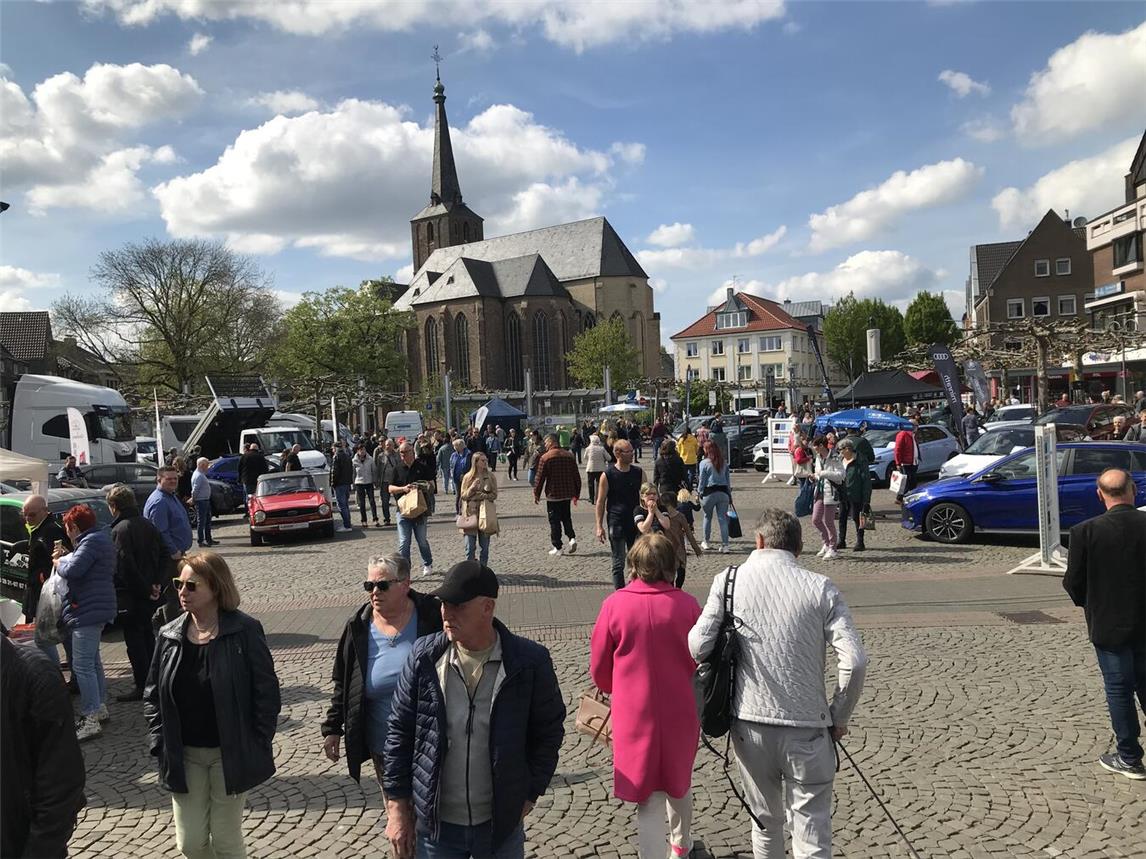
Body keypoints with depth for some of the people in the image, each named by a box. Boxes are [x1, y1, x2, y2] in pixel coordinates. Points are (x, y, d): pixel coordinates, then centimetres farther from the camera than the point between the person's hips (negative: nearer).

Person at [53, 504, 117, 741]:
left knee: (82, 666, -9)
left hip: (88, 611, -11)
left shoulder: (91, 542, -17)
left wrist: (58, 561, -6)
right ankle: (100, 707, 31)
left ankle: (91, 720, -7)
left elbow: (71, 571, -25)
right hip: (96, 609, 11)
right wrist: (67, 556, 9)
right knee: (92, 661, 21)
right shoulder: (99, 537, 16)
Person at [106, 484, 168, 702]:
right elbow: (165, 556, 7)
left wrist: (145, 589, -17)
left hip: (131, 595, -8)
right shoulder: (148, 525, 7)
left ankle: (141, 687, 4)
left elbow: (124, 566, -24)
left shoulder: (119, 530, -17)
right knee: (146, 633, 21)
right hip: (150, 594, 8)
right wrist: (158, 584, 0)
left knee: (134, 639, 0)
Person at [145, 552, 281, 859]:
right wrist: (161, 745, 0)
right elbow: (152, 696, 7)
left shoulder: (245, 631, -14)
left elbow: (267, 693, -11)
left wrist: (256, 746, -11)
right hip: (183, 756, 4)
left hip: (230, 754, -4)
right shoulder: (169, 635, 0)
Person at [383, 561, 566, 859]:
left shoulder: (530, 662, -13)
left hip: (500, 823, -1)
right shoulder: (424, 657, -9)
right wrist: (397, 807, 0)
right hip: (434, 823, 1)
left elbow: (549, 731, -1)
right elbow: (400, 731, -1)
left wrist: (529, 795, -2)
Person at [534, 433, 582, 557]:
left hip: (553, 495, -4)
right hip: (567, 494, 5)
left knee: (554, 521, 5)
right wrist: (576, 494, 17)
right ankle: (572, 538, 1)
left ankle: (557, 548, 8)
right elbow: (576, 476, 7)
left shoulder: (545, 457, -12)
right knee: (566, 517, 20)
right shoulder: (569, 455, 2)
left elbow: (540, 478, -9)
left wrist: (536, 494, 3)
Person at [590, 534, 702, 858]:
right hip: (680, 711, 2)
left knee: (649, 798, 10)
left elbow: (599, 667, -3)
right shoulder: (687, 604, -12)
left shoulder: (614, 604, -13)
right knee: (679, 780, 27)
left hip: (634, 714, -2)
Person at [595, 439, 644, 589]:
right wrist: (599, 526, -9)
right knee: (619, 563, 3)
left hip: (635, 522, 4)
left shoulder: (638, 473, 3)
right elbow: (600, 502, -4)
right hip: (616, 523, -4)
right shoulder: (607, 475, -7)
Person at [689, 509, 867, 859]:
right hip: (807, 728, -1)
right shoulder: (821, 588, -6)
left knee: (765, 821, 23)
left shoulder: (728, 581, -5)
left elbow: (697, 647, -9)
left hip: (749, 723, 2)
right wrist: (839, 717, 3)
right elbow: (854, 662, -11)